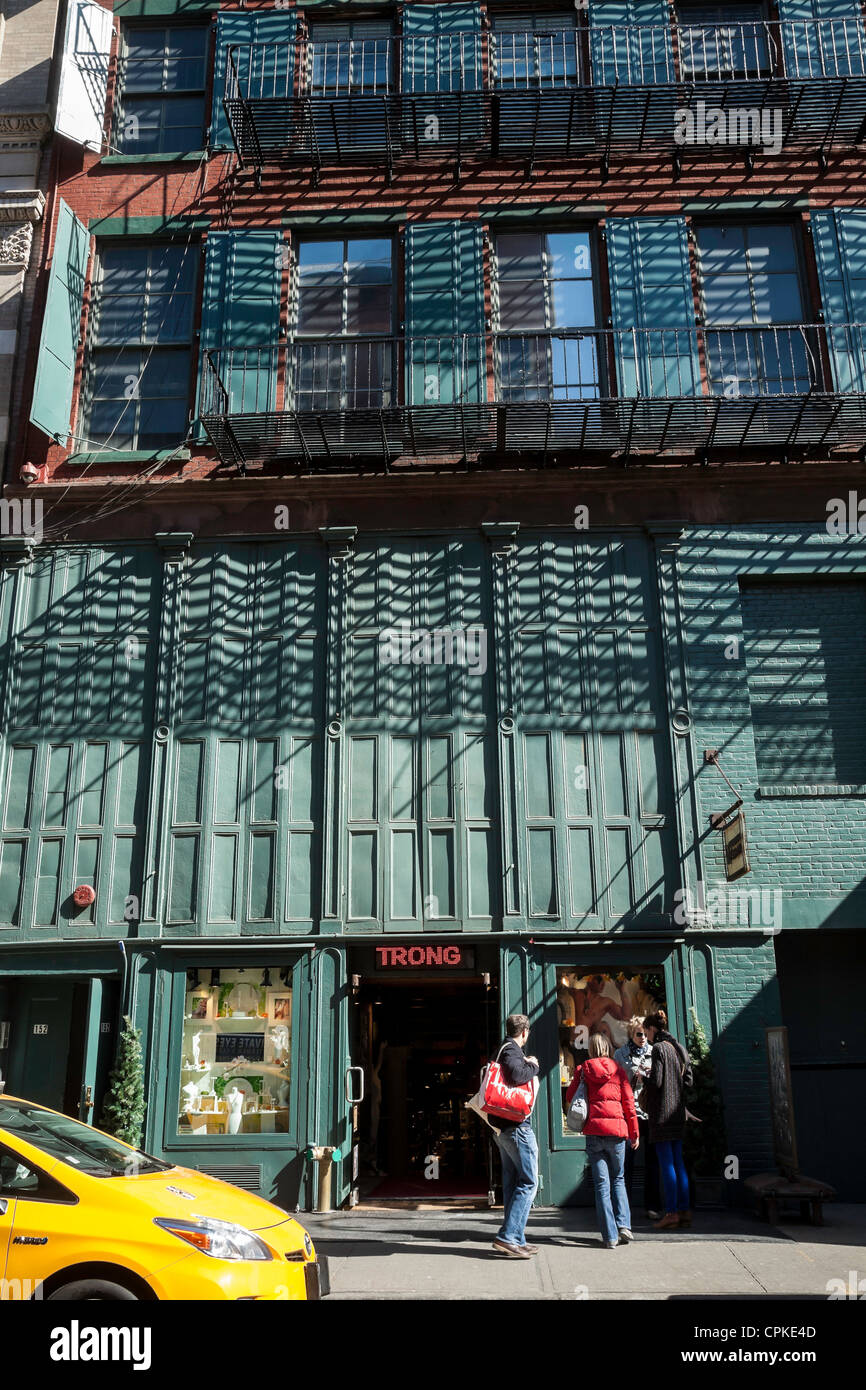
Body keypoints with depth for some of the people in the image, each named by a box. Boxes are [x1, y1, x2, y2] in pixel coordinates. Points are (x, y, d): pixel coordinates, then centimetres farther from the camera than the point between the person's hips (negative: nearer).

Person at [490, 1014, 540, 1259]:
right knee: (528, 1182, -7)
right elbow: (517, 1076, -30)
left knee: (512, 1182, 12)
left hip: (502, 1126, 10)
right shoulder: (512, 1050, -12)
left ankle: (515, 1241, 16)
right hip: (516, 1125, -10)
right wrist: (533, 1066, -12)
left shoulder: (504, 1050, 18)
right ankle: (507, 1237, -11)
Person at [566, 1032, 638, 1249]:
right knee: (618, 1179, 18)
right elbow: (629, 1102, 4)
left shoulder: (583, 1070, 2)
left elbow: (569, 1098, 7)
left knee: (601, 1183, 3)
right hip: (617, 1129, 1)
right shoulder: (618, 1070, 4)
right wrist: (634, 1132, 11)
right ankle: (623, 1225, 3)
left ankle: (610, 1236, 0)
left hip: (594, 1130, -1)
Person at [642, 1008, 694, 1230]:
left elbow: (656, 1081, -18)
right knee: (678, 1162, 12)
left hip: (662, 1112, -8)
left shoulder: (659, 1048, -13)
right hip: (678, 1112, 8)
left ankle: (671, 1213, -2)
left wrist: (644, 1077, 1)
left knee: (666, 1164, -4)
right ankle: (684, 1211, 14)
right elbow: (688, 1081, 11)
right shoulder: (679, 1048, 11)